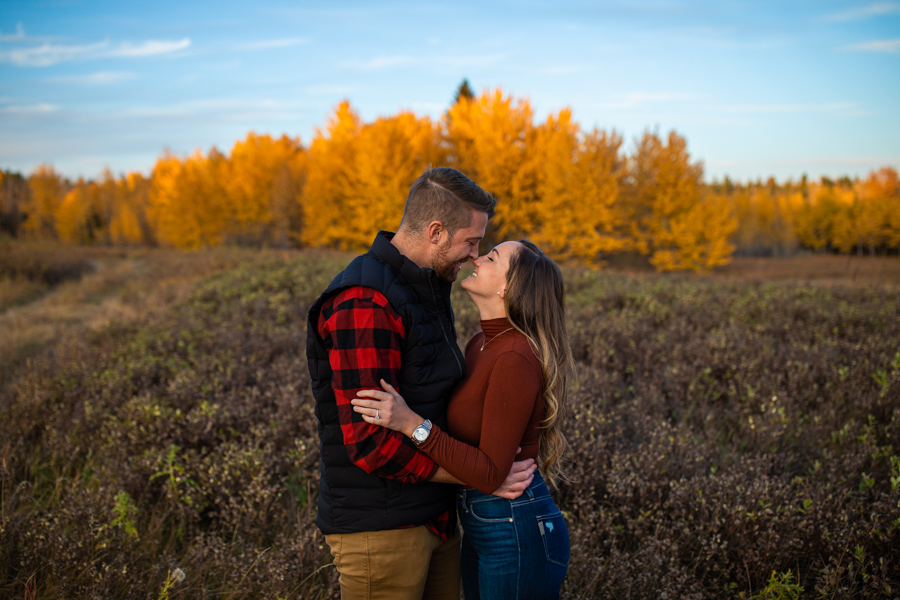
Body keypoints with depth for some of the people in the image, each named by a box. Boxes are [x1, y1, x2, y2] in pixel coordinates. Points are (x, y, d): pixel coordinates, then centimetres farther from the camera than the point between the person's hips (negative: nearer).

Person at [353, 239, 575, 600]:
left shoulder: (516, 361, -24)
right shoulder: (481, 346, 5)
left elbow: (490, 474, -24)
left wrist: (411, 424, -30)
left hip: (517, 537, -9)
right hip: (483, 529, 9)